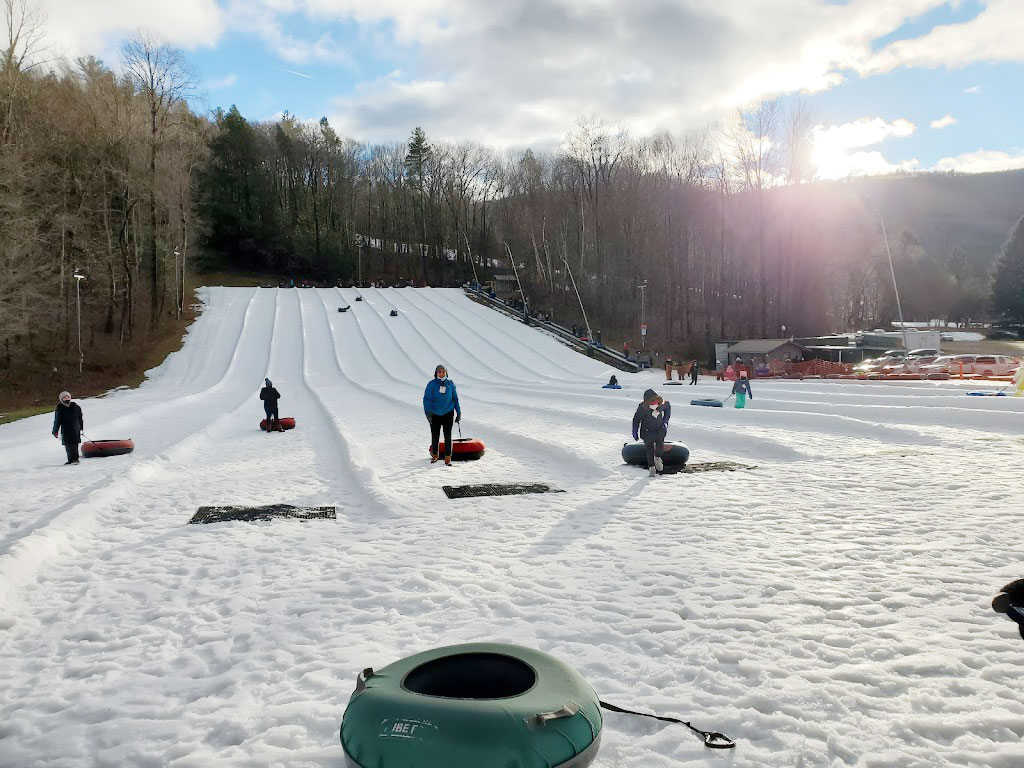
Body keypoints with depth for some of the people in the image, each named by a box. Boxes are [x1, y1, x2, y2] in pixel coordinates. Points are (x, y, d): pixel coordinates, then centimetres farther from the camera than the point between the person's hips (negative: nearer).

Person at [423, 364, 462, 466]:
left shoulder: (450, 384, 3)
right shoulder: (432, 384, -5)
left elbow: (455, 398, 12)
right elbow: (427, 399, -7)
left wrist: (458, 412, 12)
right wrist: (427, 412, -19)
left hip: (448, 413, 1)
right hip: (435, 414, -1)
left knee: (448, 436, -2)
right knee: (435, 436, 7)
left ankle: (448, 458, 3)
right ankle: (434, 455, 27)